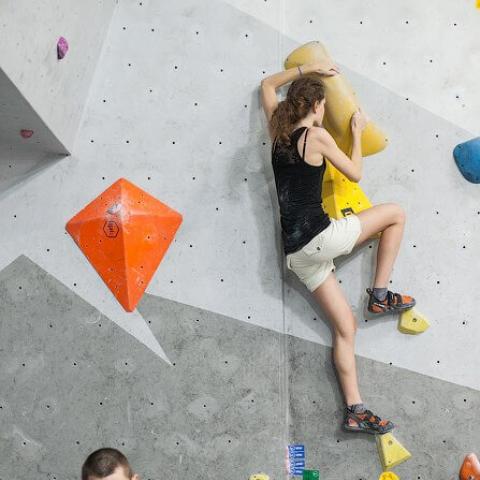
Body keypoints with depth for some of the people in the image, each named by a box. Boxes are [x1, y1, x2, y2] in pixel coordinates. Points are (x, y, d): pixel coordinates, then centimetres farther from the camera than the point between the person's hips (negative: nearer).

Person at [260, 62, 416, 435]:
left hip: (296, 251, 7)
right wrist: (357, 133, 17)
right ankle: (380, 295, 14)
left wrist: (308, 69, 26)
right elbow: (355, 174, 3)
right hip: (319, 237, -7)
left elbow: (268, 85, 29)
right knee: (396, 213, 12)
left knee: (346, 327, 11)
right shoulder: (317, 135, -7)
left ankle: (355, 411, 9)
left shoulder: (278, 129, 12)